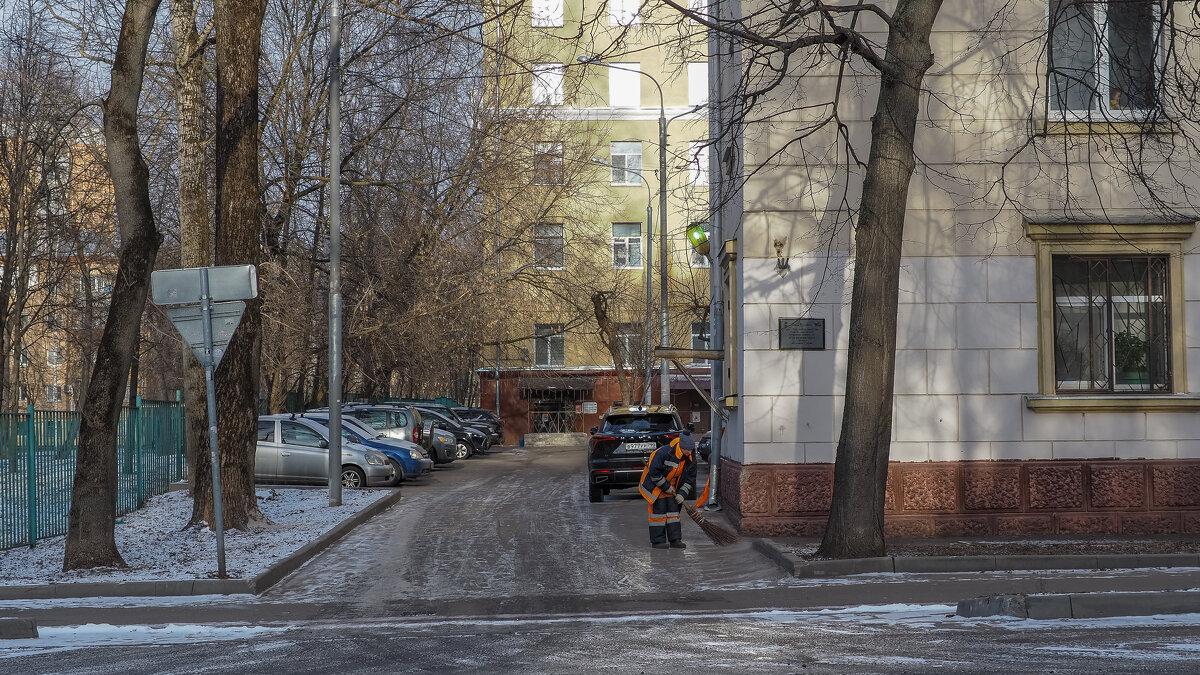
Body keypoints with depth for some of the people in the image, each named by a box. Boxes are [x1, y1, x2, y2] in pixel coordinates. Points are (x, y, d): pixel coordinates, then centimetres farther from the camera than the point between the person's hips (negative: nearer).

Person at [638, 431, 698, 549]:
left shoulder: (691, 459, -10)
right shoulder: (665, 452, -31)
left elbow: (690, 478, 1)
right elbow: (654, 472, -27)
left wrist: (682, 494, -11)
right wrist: (666, 487, -21)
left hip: (671, 486, 6)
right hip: (655, 485, -6)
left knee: (673, 509, 2)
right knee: (659, 510, -9)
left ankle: (675, 539, 4)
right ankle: (657, 541, -4)